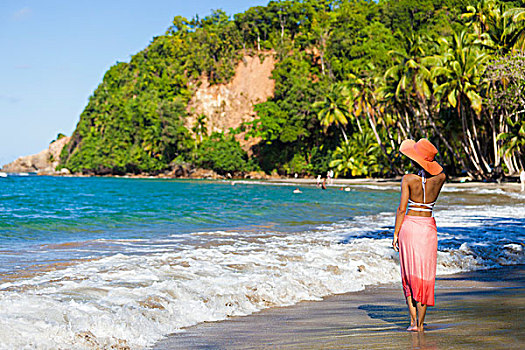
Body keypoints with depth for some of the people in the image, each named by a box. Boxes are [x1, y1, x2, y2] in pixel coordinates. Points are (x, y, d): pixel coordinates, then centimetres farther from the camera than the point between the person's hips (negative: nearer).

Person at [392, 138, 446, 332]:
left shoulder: (408, 179, -12)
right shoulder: (439, 178, -3)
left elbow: (402, 208, -11)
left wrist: (396, 233, -4)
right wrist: (427, 163, 10)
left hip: (409, 225, -2)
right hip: (428, 227, 2)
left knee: (409, 274, 9)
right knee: (425, 274, 7)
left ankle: (413, 321, 4)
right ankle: (420, 323, 5)